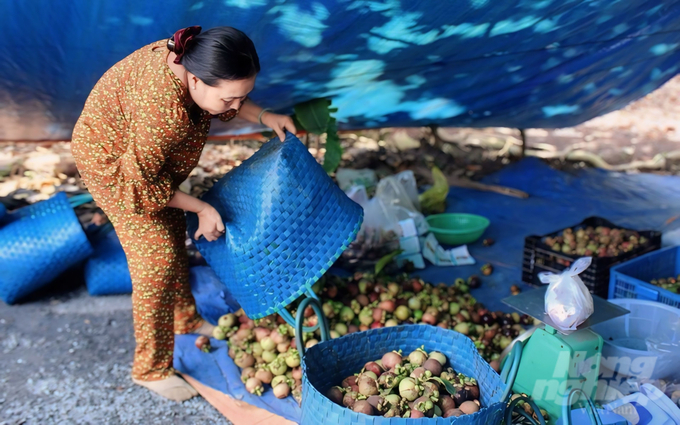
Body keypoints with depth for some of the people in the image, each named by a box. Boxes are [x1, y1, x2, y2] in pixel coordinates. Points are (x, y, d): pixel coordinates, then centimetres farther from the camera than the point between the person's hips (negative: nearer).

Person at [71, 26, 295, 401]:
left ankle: (185, 318, 41)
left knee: (175, 236, 18)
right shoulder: (163, 113, -42)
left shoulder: (190, 60, -20)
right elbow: (140, 180, -28)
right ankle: (151, 368, 9)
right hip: (113, 163, -8)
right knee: (156, 256, -7)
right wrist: (201, 209, -21)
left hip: (150, 158, 8)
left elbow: (228, 100, 3)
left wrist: (263, 116, -11)